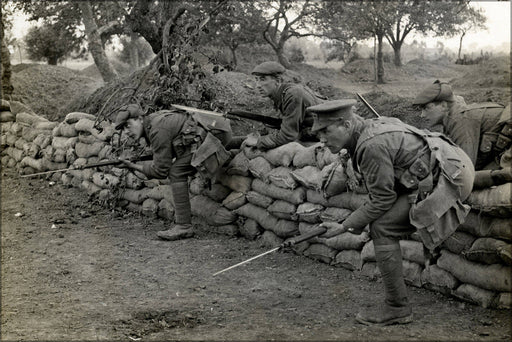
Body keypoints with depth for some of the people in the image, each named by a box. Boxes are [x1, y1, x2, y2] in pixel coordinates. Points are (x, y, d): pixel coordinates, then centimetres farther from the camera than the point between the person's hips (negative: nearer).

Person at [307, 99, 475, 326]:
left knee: (381, 228, -10)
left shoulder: (372, 145, -20)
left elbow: (383, 200, -16)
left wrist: (344, 227, -10)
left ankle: (397, 307, -4)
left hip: (446, 180, -10)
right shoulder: (373, 126, 9)